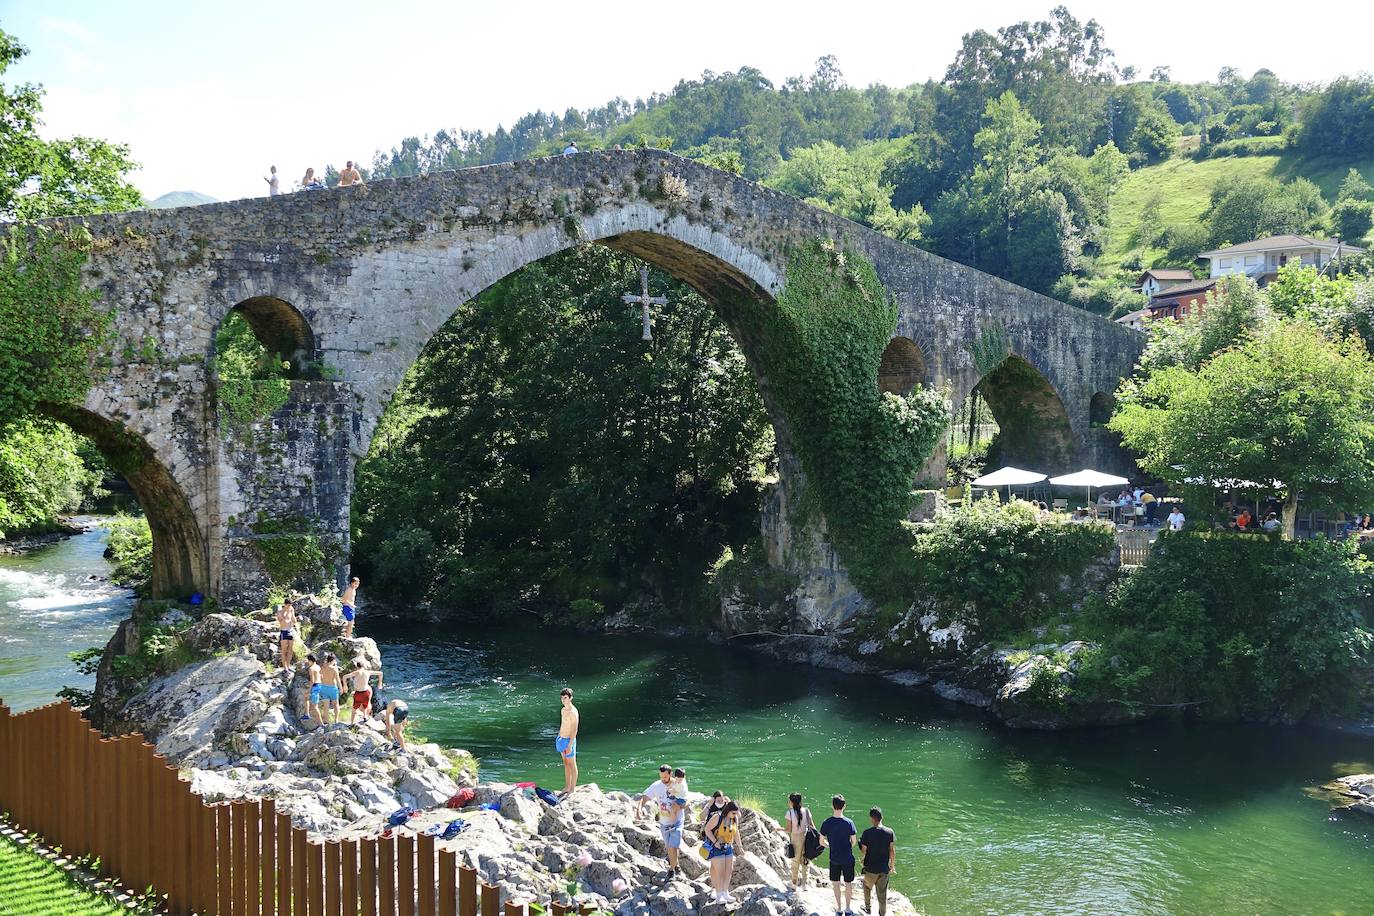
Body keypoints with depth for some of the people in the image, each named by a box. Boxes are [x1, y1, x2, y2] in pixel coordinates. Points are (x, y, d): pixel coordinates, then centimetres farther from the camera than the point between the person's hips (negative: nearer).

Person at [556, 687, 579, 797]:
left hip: (569, 740, -9)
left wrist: (570, 746, -23)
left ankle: (572, 790, 10)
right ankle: (567, 787, 27)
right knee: (566, 764, 17)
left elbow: (575, 730, -22)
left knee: (572, 765, 2)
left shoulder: (573, 712, -20)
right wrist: (558, 739, 20)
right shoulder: (563, 710, 8)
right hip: (561, 739, 9)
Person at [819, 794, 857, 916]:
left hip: (834, 859, 1)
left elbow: (822, 842, -4)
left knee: (836, 884, 16)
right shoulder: (849, 823, -15)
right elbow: (853, 842, -8)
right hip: (848, 858, -1)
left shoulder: (827, 823, -11)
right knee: (848, 883, 14)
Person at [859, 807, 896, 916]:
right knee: (882, 893, 13)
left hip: (870, 868, -2)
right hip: (884, 868, 2)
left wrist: (863, 860, 12)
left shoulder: (867, 833, -17)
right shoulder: (890, 832, -9)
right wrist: (892, 865, 10)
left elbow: (864, 851, -10)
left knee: (867, 887, 25)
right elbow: (892, 851, -3)